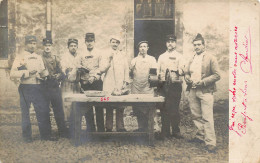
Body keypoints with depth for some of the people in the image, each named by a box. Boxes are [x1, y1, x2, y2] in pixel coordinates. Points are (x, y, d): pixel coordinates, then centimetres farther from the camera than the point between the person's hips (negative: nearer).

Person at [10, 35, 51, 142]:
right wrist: (28, 72, -18)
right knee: (25, 112, 2)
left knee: (44, 110, 3)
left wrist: (44, 73, -4)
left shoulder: (39, 57, 15)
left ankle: (45, 135, 13)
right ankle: (27, 136, 13)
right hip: (25, 88, -4)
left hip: (38, 88, 4)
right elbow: (12, 74, -10)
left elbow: (43, 71, 21)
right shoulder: (20, 57, -1)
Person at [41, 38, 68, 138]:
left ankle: (63, 132, 11)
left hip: (55, 87, 2)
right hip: (44, 87, -2)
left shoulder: (56, 59, 11)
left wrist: (58, 76, -13)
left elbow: (62, 74, 7)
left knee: (59, 109, 3)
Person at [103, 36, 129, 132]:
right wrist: (109, 59, -11)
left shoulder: (123, 56, 19)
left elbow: (126, 69, 15)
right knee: (109, 108, -6)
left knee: (120, 107, -3)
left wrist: (125, 82, 3)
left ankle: (120, 127, 3)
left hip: (120, 85, 2)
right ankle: (108, 128, 0)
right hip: (109, 86, -2)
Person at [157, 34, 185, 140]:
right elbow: (158, 71, 19)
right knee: (164, 109, 2)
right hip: (163, 85, 3)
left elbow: (182, 71, -5)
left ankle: (176, 131, 7)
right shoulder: (161, 57, 16)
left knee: (174, 109, -3)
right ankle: (165, 132, 8)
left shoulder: (179, 56, 6)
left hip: (175, 85, -3)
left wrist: (181, 71, -26)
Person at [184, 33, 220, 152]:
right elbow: (187, 73, 23)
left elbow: (217, 75, -7)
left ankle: (210, 143, -5)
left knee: (207, 118, -9)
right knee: (196, 116, 13)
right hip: (193, 91, 6)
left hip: (205, 91, -6)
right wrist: (187, 78, -1)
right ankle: (201, 136, 28)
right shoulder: (192, 59, 16)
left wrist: (202, 81, -17)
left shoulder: (210, 58, -2)